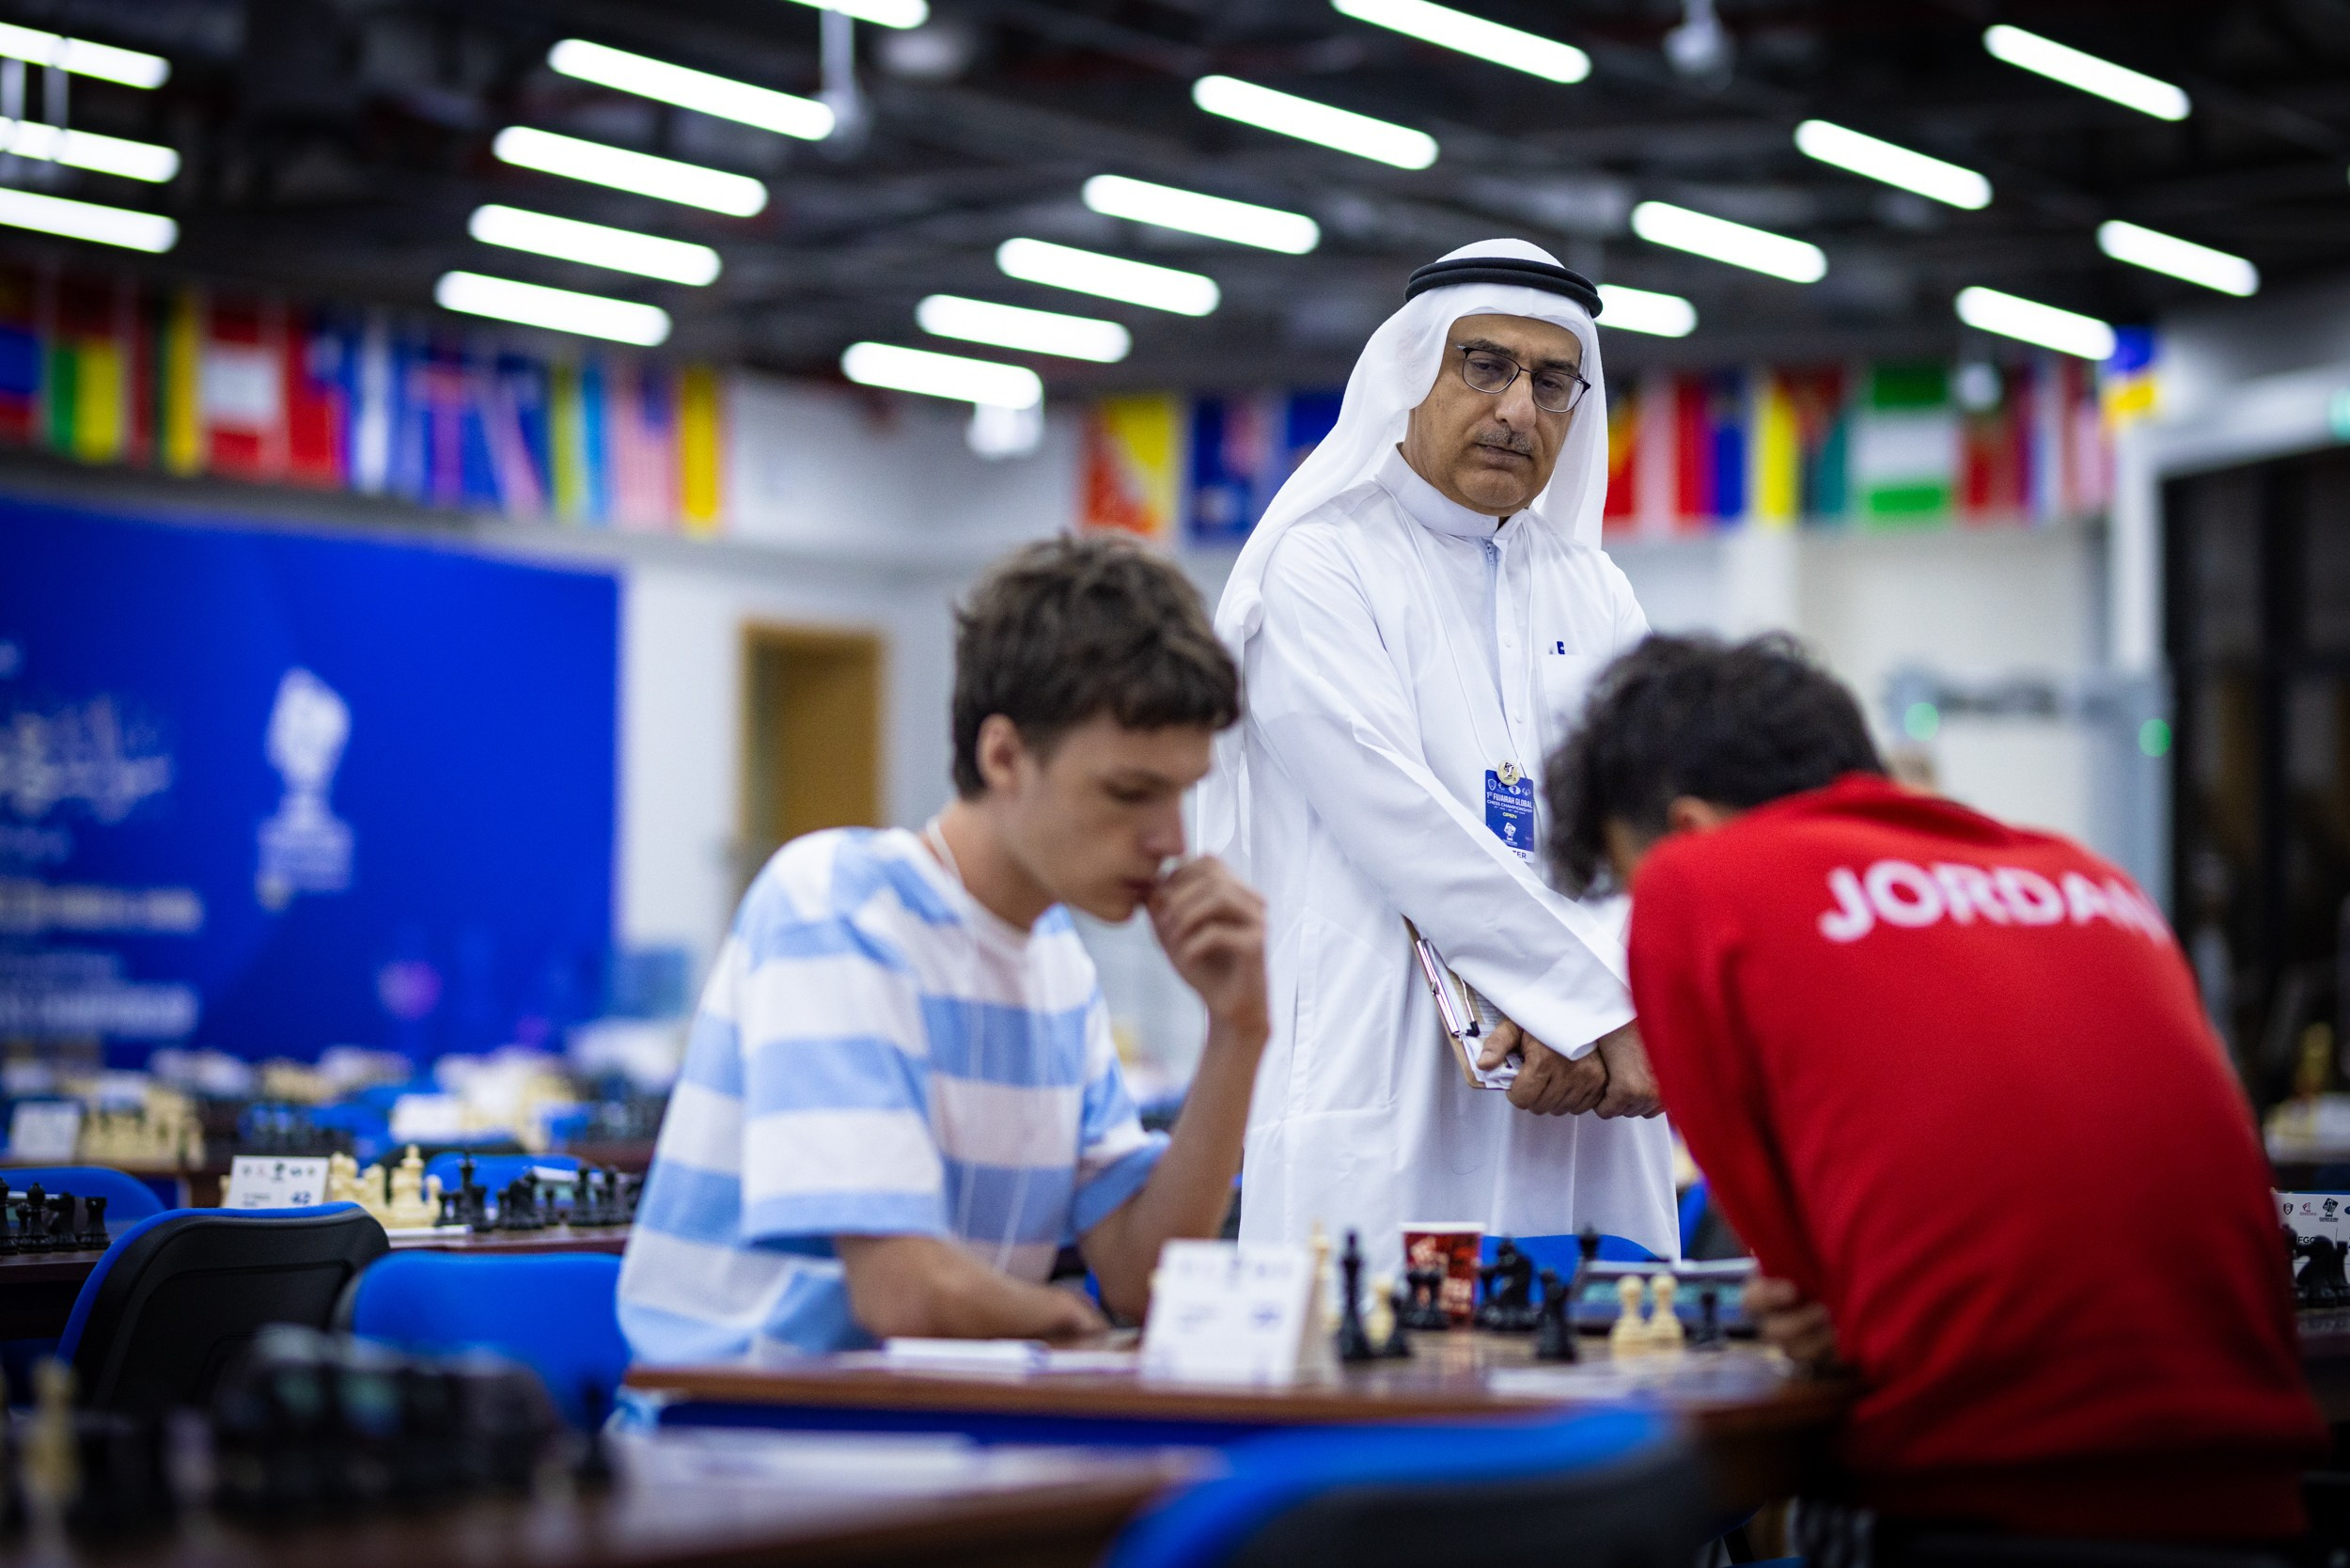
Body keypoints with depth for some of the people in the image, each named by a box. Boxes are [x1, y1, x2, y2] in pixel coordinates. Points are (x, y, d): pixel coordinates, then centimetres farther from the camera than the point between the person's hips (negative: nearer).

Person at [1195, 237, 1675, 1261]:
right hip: (1382, 1092, -5)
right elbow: (1403, 825, -11)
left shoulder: (1595, 594, 18)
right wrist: (1597, 1007, -15)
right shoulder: (1320, 569, 1)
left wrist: (1581, 1022, -15)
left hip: (1585, 1102, 5)